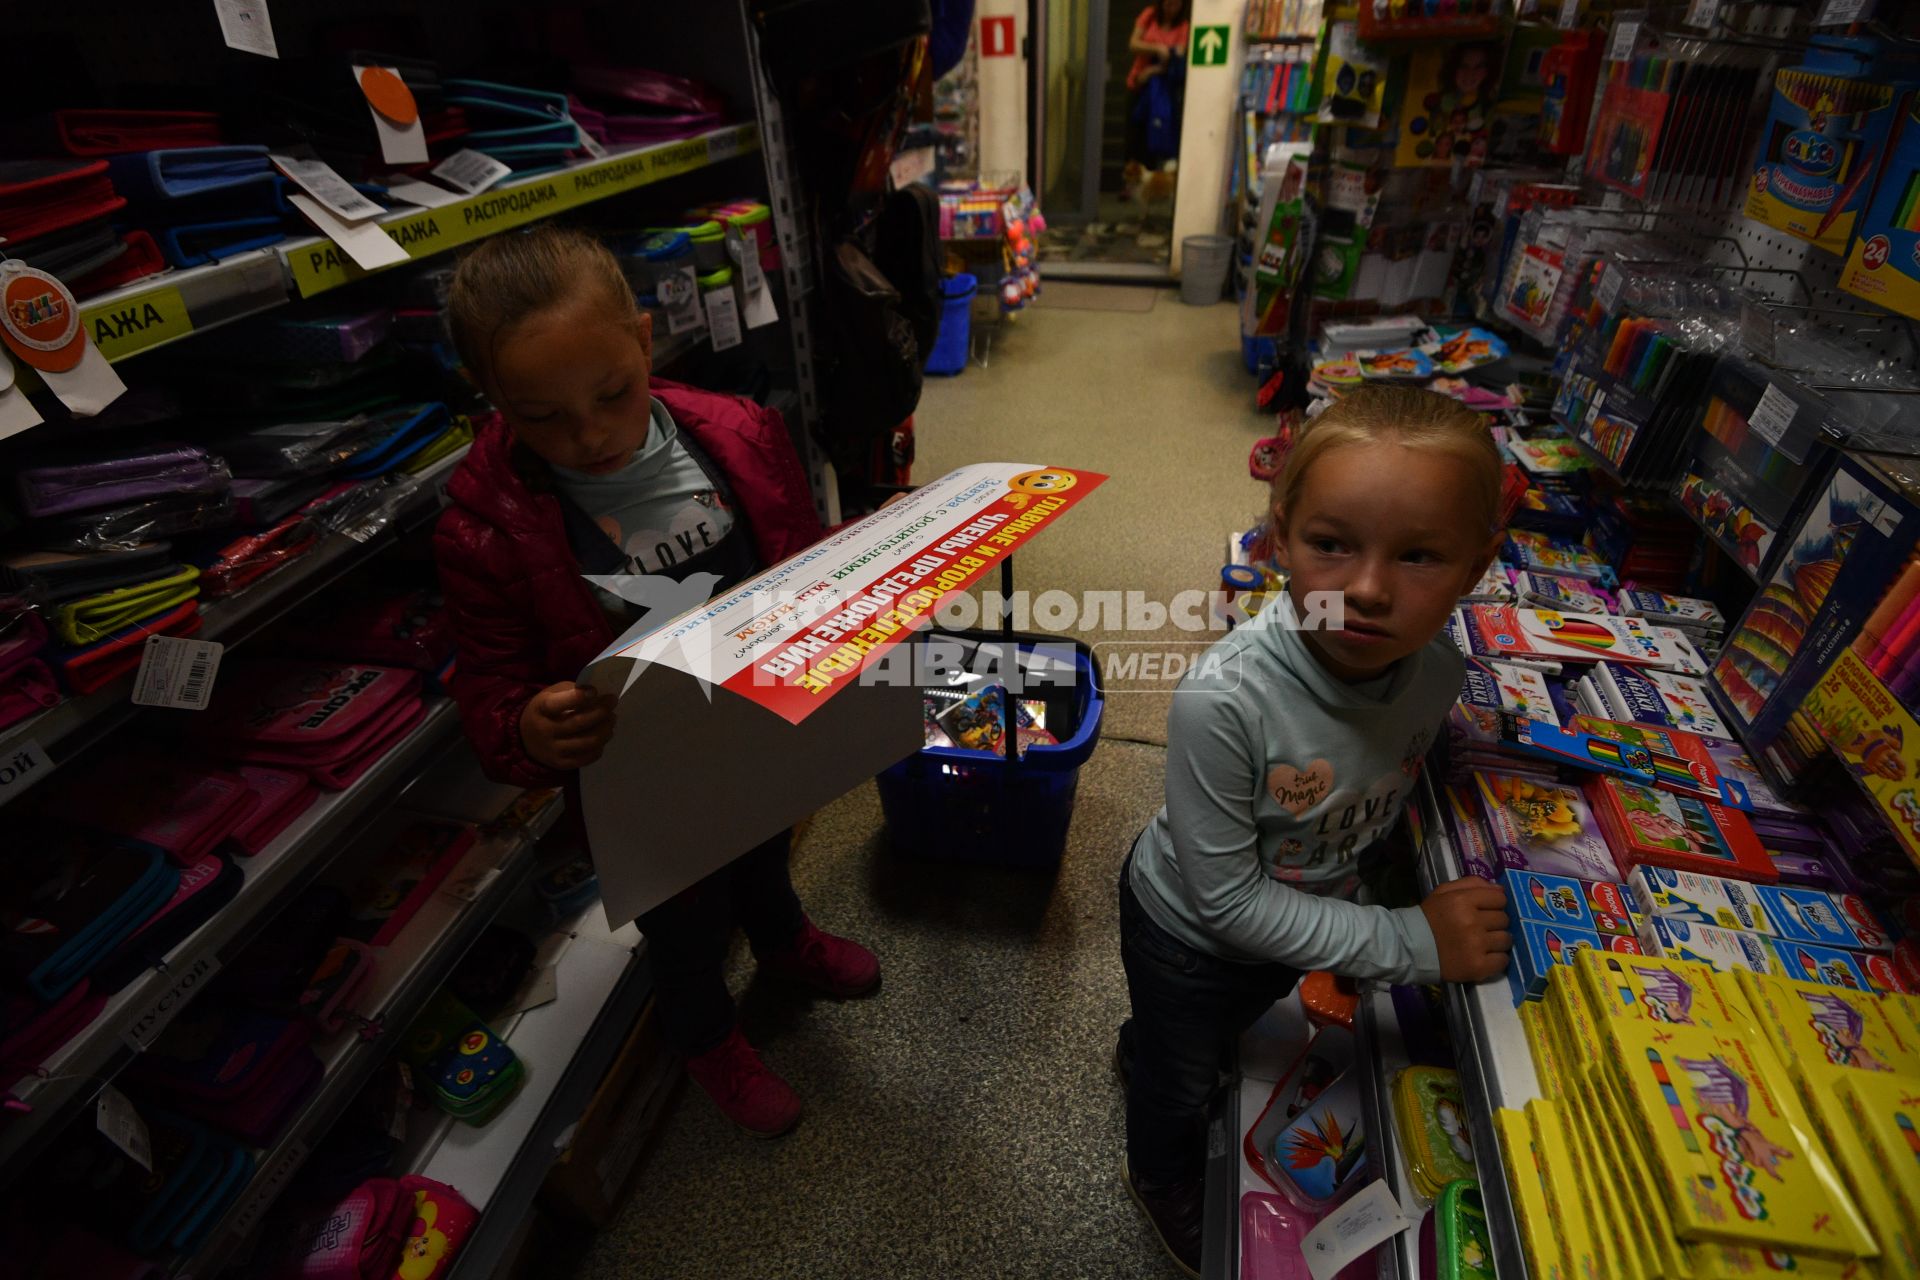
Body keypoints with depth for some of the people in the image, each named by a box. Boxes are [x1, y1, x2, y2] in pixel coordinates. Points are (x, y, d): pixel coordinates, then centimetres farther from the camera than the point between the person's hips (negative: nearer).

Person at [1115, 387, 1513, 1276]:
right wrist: (1410, 944, -27)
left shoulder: (1437, 669, -23)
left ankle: (1139, 1052, 71)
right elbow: (1228, 901, -30)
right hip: (1189, 933, -5)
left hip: (1307, 914, 5)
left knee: (1226, 1029, 35)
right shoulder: (1224, 701, -42)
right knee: (1181, 1077, 26)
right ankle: (1161, 1179, 62)